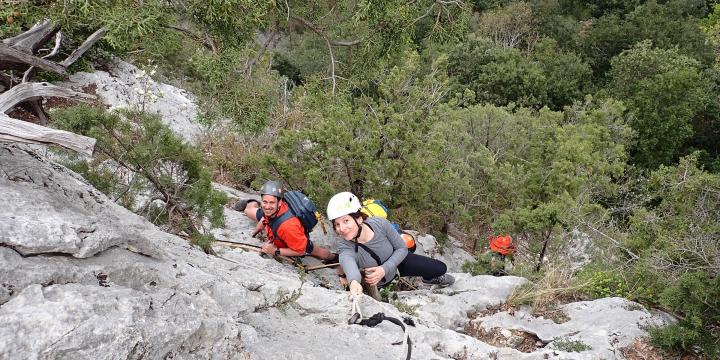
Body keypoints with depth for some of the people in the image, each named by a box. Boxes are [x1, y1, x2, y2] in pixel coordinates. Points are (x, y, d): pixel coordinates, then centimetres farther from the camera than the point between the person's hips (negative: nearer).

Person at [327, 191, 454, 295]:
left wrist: (384, 269, -34)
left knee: (441, 268, 0)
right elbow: (348, 264, -60)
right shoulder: (344, 247, -36)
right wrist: (354, 282, -83)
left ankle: (429, 279, 38)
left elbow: (402, 248, -18)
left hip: (396, 260, 1)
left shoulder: (380, 224, -33)